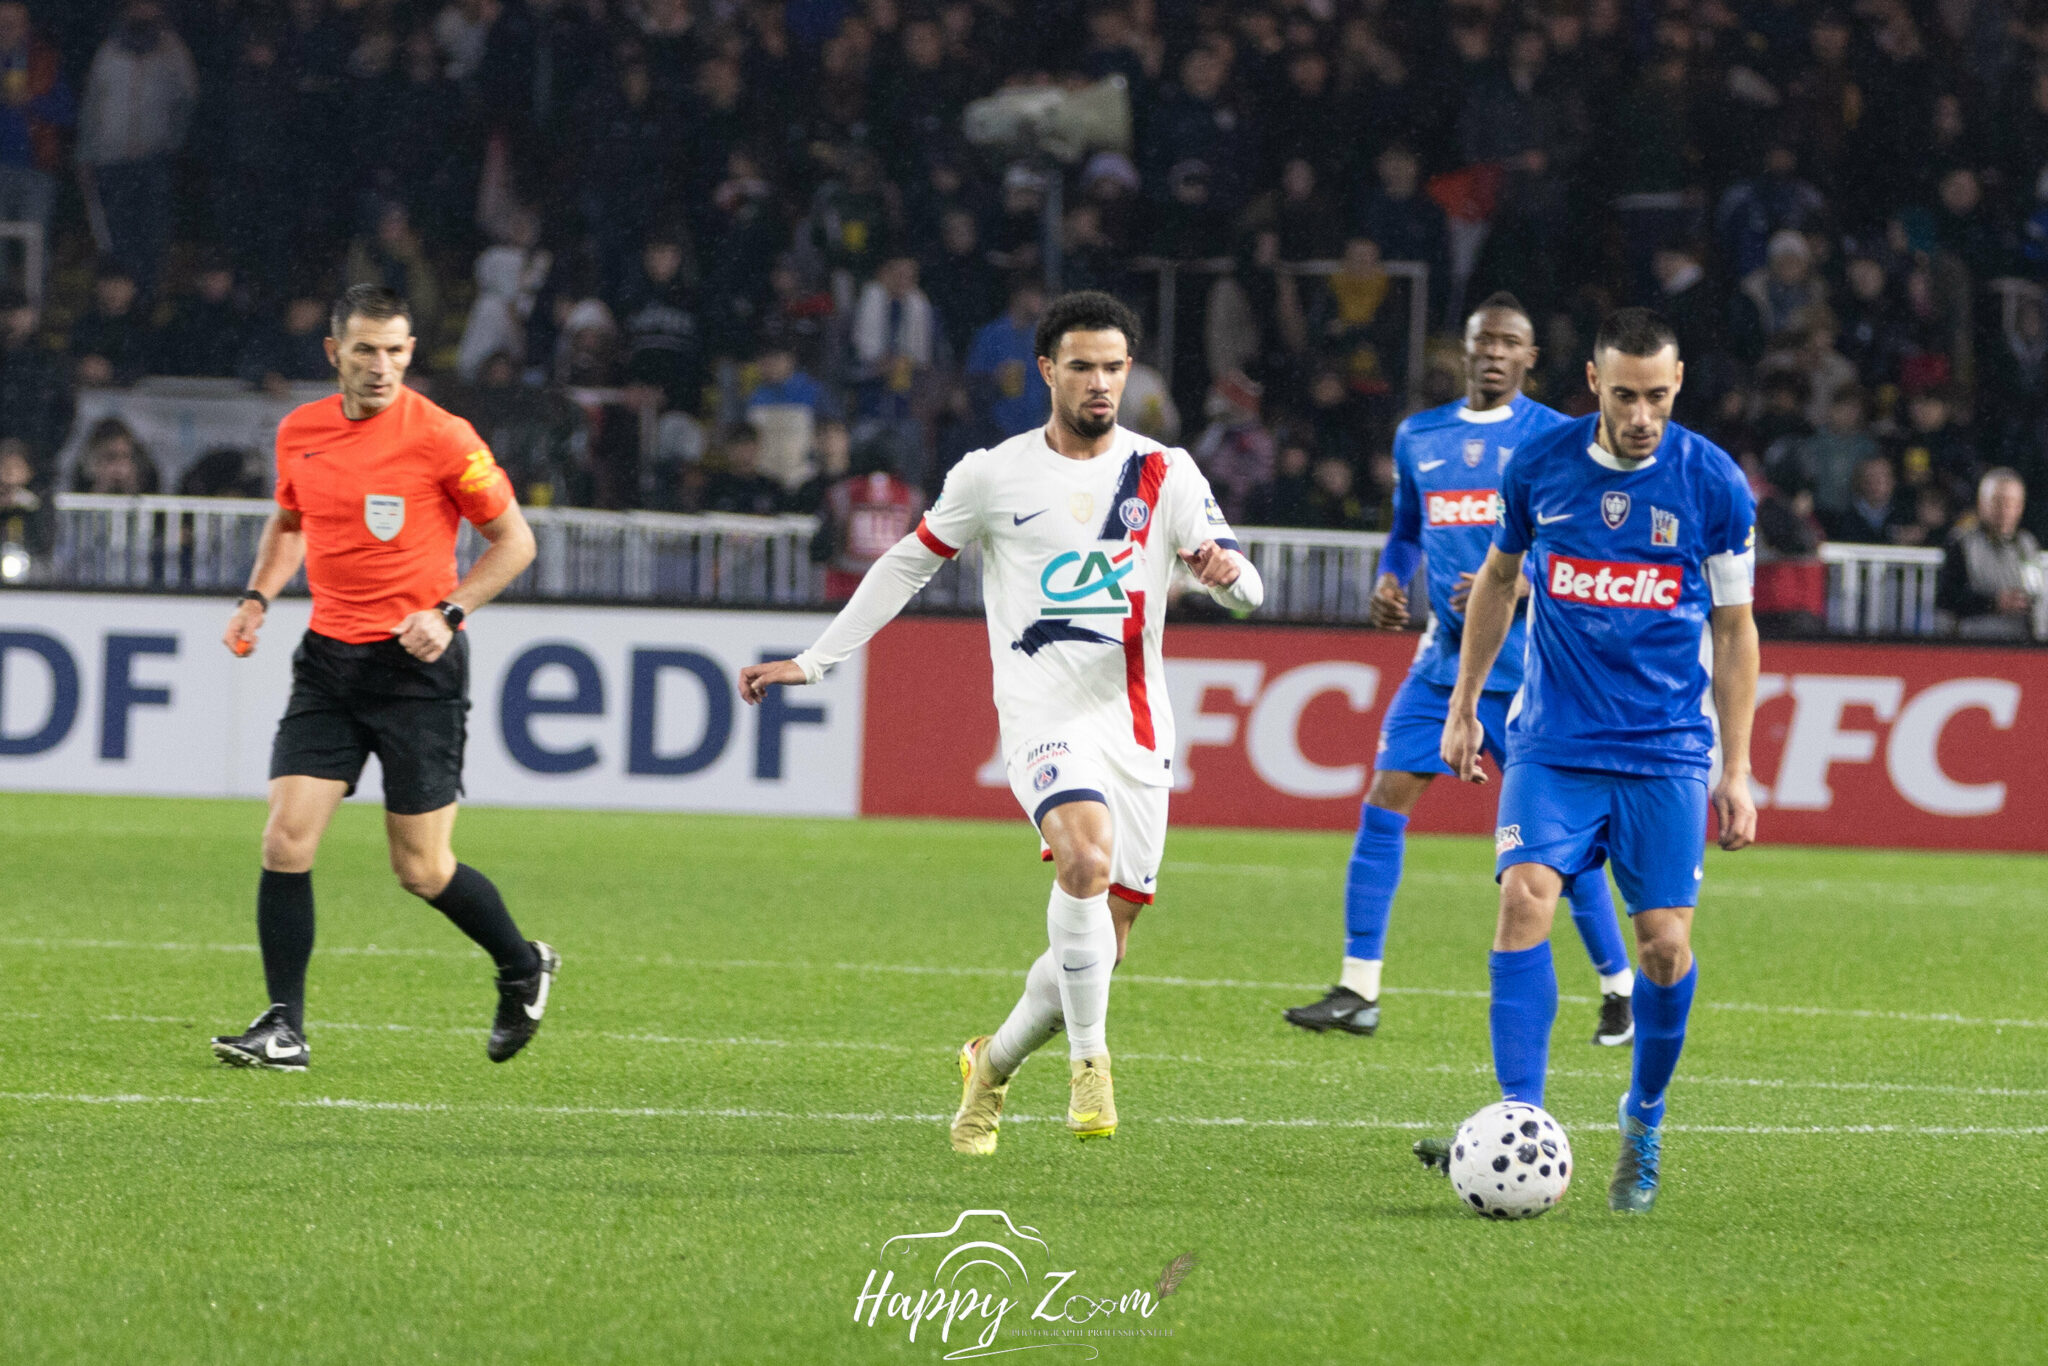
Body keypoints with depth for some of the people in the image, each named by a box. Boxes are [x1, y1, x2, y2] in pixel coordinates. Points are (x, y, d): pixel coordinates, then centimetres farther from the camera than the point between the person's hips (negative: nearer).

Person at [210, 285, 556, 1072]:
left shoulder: (439, 438, -11)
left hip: (417, 664, -4)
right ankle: (283, 1029, -1)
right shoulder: (299, 433, 4)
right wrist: (258, 597, 7)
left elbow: (514, 540, -3)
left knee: (422, 870, 0)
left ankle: (523, 969, 27)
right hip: (328, 659, 4)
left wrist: (449, 612, -15)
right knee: (286, 842, -8)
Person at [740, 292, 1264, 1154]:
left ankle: (995, 1064, 30)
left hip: (1137, 727, 3)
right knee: (1088, 856, -32)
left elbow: (1247, 591, 3)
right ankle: (1088, 1062, -22)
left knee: (1101, 944, 4)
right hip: (1044, 716, -3)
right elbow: (909, 563, 15)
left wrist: (1226, 569, -22)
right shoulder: (993, 476, 4)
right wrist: (812, 662, 14)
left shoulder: (1164, 475, 7)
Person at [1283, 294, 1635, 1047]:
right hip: (1443, 658, 5)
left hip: (1527, 667, -5)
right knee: (1384, 805, -5)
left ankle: (1622, 991, 9)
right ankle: (1357, 990, -1)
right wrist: (1388, 582, 3)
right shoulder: (1420, 437, 11)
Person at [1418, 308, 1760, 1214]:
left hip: (1667, 750, -1)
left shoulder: (1714, 485, -5)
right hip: (1552, 741, 1)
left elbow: (1735, 631, 3)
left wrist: (1737, 773, 1)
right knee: (1525, 900, -18)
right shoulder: (1540, 467, -1)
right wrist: (1464, 707, 17)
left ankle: (1643, 1128, 20)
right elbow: (1499, 579, 17)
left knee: (1664, 943, -4)